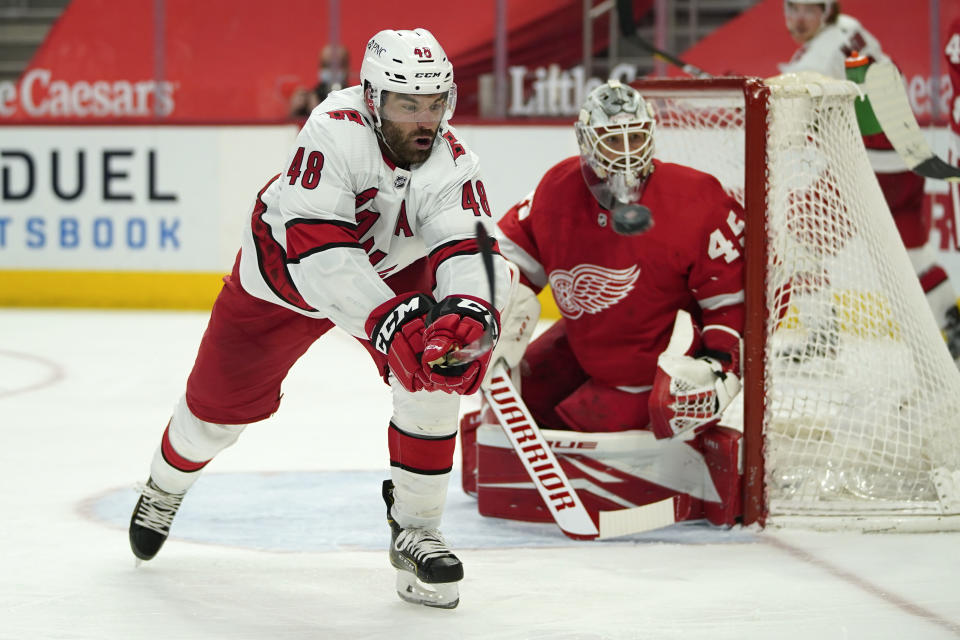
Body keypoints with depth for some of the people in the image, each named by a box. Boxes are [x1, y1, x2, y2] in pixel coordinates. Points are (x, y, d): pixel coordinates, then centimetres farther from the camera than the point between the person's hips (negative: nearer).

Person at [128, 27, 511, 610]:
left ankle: (415, 530, -8)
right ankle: (166, 486, 43)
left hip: (393, 269, 2)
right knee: (223, 399, 9)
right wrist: (386, 321, -55)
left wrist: (466, 311, -60)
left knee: (436, 371, -23)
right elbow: (318, 252, -44)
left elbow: (468, 250, -38)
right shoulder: (335, 131, -37)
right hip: (286, 266, -2)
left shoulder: (453, 164, -26)